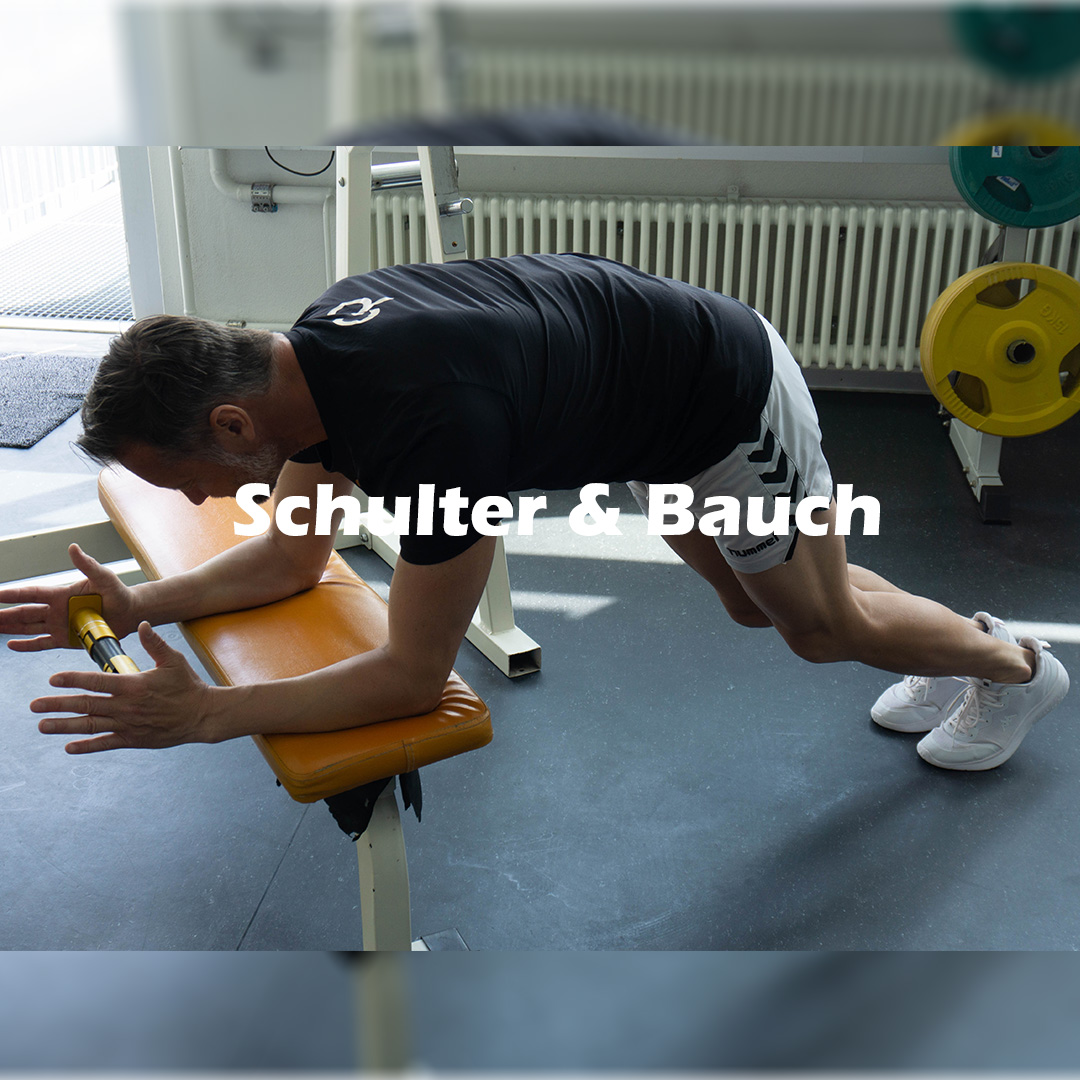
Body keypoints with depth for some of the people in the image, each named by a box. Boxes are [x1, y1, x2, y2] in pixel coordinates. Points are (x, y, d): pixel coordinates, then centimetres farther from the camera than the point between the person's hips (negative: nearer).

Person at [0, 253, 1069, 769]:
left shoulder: (428, 420, -43)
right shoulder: (308, 357, -14)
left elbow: (415, 674, -34)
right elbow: (293, 557, -2)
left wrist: (201, 713, -37)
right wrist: (141, 604, -13)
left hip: (726, 397, -8)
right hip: (650, 383, 8)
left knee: (823, 624, 13)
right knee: (754, 604, 25)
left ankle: (1015, 666, 44)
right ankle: (946, 651, 52)